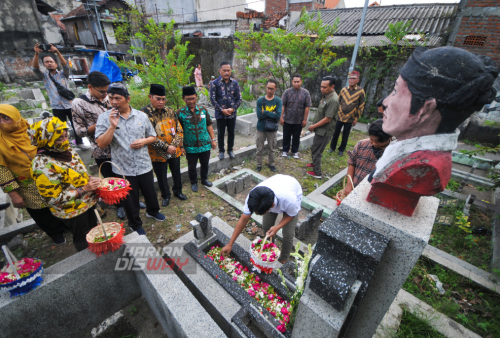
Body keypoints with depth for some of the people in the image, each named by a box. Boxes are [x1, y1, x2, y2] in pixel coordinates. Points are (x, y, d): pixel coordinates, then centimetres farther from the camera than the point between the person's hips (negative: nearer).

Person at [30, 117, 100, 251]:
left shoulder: (68, 150, -5)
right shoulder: (43, 166, -27)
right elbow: (53, 199, -24)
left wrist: (91, 179, -9)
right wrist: (84, 189, -28)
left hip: (88, 202, 7)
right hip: (72, 211, -7)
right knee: (83, 241, 17)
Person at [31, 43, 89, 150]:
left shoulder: (63, 74, 10)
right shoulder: (44, 76, 10)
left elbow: (65, 65, -8)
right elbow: (35, 68, -8)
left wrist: (57, 52, -22)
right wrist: (36, 54, -19)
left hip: (69, 104, 0)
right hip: (57, 107, 0)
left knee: (75, 125, 7)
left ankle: (79, 142, 21)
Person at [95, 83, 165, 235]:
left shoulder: (142, 116, -1)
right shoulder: (105, 118, -6)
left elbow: (153, 136, 8)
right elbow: (101, 144, -12)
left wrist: (144, 140, -13)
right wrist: (112, 126, -24)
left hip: (144, 165, 2)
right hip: (123, 169, -1)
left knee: (150, 192, 20)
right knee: (130, 200, 15)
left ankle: (152, 211, 50)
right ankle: (135, 224, 38)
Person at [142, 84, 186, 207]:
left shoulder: (170, 111, 2)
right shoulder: (145, 113, -14)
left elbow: (179, 129, 2)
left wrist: (174, 145, -12)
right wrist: (166, 147, -20)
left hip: (174, 151, 4)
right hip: (158, 154, -4)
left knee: (176, 173, 19)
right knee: (161, 177, 13)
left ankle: (178, 191, 43)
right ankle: (166, 196, 36)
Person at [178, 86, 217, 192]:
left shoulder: (203, 109, 0)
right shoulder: (180, 113, -8)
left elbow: (209, 125, 6)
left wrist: (213, 139, 5)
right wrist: (181, 146, -7)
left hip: (205, 144, 2)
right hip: (190, 147, -2)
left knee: (205, 164, 18)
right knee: (192, 167, 12)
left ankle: (204, 179, 43)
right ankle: (194, 182, 36)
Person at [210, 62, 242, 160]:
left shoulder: (234, 83, 1)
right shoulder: (215, 83, -7)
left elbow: (239, 98, 2)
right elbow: (212, 99, -7)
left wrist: (233, 109, -12)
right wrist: (222, 110, -14)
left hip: (232, 114, 2)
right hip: (220, 114, -2)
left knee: (231, 133, 12)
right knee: (221, 133, 10)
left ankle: (230, 150, 31)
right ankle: (221, 151, 26)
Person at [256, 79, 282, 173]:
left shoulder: (278, 101, -6)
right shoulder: (260, 100, -5)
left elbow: (278, 116, -18)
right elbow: (259, 115, -14)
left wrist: (265, 112, -18)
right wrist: (271, 114, -17)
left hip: (272, 129, 0)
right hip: (261, 128, 0)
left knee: (272, 148, 14)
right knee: (259, 149, 9)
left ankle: (271, 164, 33)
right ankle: (259, 165, 26)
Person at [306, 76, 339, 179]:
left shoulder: (333, 100, -23)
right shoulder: (325, 95, 6)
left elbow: (327, 119, -24)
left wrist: (313, 126, -15)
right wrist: (314, 125, 10)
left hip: (324, 131, -9)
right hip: (320, 129, 9)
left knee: (316, 151, 0)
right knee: (314, 148, 24)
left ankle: (317, 173, 15)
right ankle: (315, 163, 46)